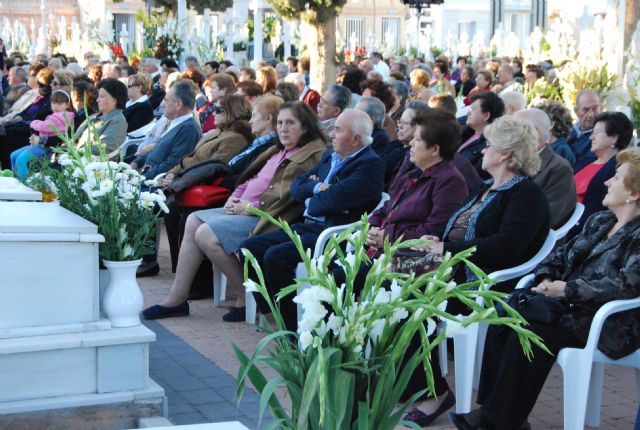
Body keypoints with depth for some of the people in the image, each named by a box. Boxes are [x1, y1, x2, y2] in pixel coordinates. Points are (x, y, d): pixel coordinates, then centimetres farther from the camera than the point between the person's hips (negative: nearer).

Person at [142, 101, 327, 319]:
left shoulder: (313, 155, -8)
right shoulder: (278, 152, 22)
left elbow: (289, 195, -18)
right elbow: (252, 178, 25)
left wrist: (251, 207, -16)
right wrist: (235, 197, 5)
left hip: (265, 217, -10)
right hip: (244, 208, 10)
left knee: (206, 235, -22)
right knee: (194, 221, -2)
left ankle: (246, 297, -10)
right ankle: (176, 299, -4)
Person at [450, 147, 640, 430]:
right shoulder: (599, 221, 15)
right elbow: (562, 255, 19)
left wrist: (568, 289, -24)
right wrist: (546, 278, -3)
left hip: (610, 324, -8)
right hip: (572, 308, 9)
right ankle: (489, 406, -10)